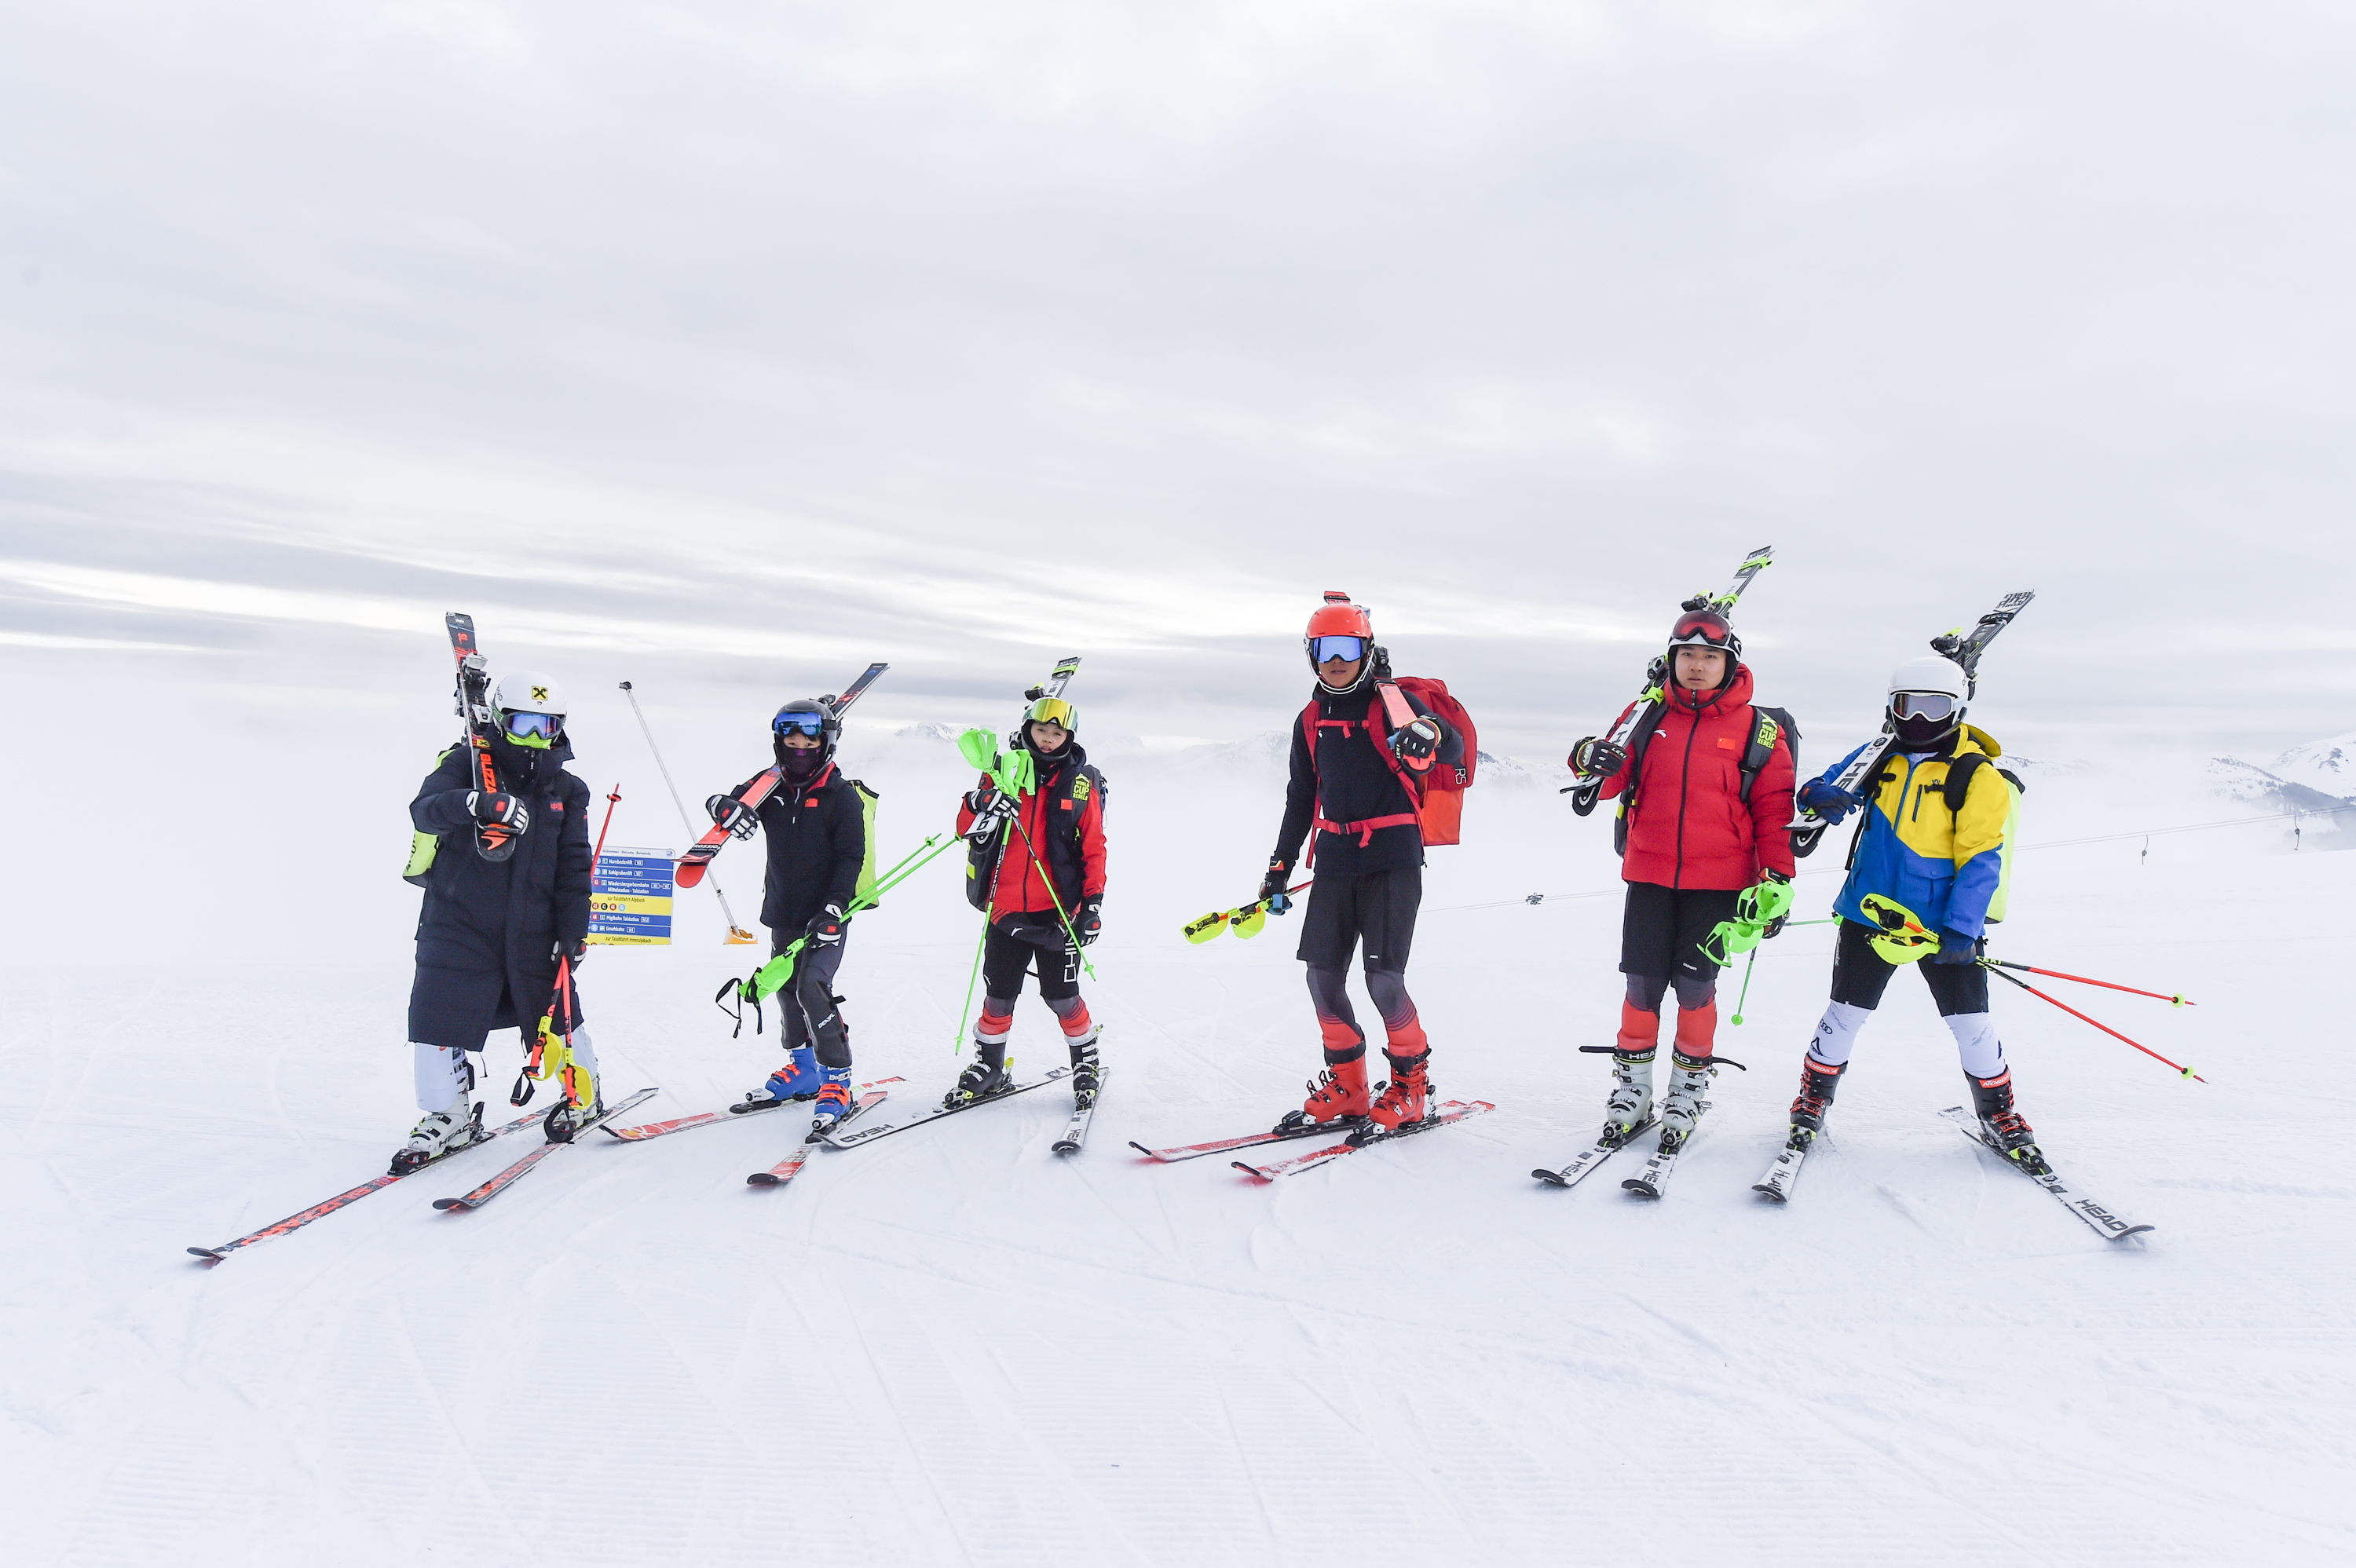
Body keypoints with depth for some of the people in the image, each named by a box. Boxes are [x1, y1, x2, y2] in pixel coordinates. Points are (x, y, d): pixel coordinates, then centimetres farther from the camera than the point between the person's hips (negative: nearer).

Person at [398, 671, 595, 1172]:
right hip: (459, 926, -1)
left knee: (556, 1019, 10)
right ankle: (451, 1117, 15)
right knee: (438, 1018, -5)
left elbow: (574, 868, 6)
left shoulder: (568, 790, 7)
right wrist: (475, 803, -42)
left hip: (534, 933, 2)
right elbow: (425, 810, -22)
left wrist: (573, 933, -1)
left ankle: (583, 1096, 35)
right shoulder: (466, 764, -2)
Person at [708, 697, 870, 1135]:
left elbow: (851, 856, -12)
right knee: (787, 989, 15)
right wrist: (724, 806, -23)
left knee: (813, 988, -19)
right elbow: (727, 801, 4)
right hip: (783, 914, 6)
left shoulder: (842, 796, -8)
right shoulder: (771, 786, 5)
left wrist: (833, 908, -23)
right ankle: (802, 1069, 35)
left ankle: (838, 1081, -10)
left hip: (827, 915, -6)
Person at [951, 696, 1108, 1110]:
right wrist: (978, 803, -20)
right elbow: (966, 827, 2)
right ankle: (988, 1068, 26)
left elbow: (1093, 847, 4)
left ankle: (1087, 1063, 22)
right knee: (998, 994, 9)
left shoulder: (1082, 782, 3)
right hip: (1005, 906, 2)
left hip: (1058, 909, -2)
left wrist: (1094, 901, -4)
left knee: (1061, 995, 2)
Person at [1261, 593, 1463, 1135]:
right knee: (1323, 976, 3)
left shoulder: (1393, 703, -3)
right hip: (1334, 860, 6)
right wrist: (1279, 867, 18)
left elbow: (1455, 749, -16)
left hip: (1392, 856, -5)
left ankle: (1411, 1078, 11)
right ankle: (1346, 1086, 18)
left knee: (1382, 977, -11)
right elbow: (1300, 799, 20)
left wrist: (1429, 737, -39)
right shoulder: (1311, 721, 13)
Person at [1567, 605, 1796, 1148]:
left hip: (1717, 882, -1)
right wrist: (1591, 758, -18)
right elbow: (1611, 781, 6)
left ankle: (1689, 1088, 20)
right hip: (1649, 876, 1)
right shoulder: (1647, 715, 5)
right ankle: (1632, 1090, 17)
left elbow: (1774, 808, 4)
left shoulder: (1757, 728, 2)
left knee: (1695, 987, 1)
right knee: (1643, 985, 3)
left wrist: (1776, 879, -3)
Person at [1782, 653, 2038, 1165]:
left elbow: (1980, 860, -9)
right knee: (1846, 1012, 8)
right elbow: (1825, 784, 11)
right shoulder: (1879, 757, 4)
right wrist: (1820, 796, -16)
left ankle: (1998, 1112, 25)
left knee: (1970, 1021, 4)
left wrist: (1962, 928, -17)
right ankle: (1813, 1098, 24)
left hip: (1942, 923, -2)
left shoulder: (1977, 775, -6)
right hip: (1869, 912, 2)